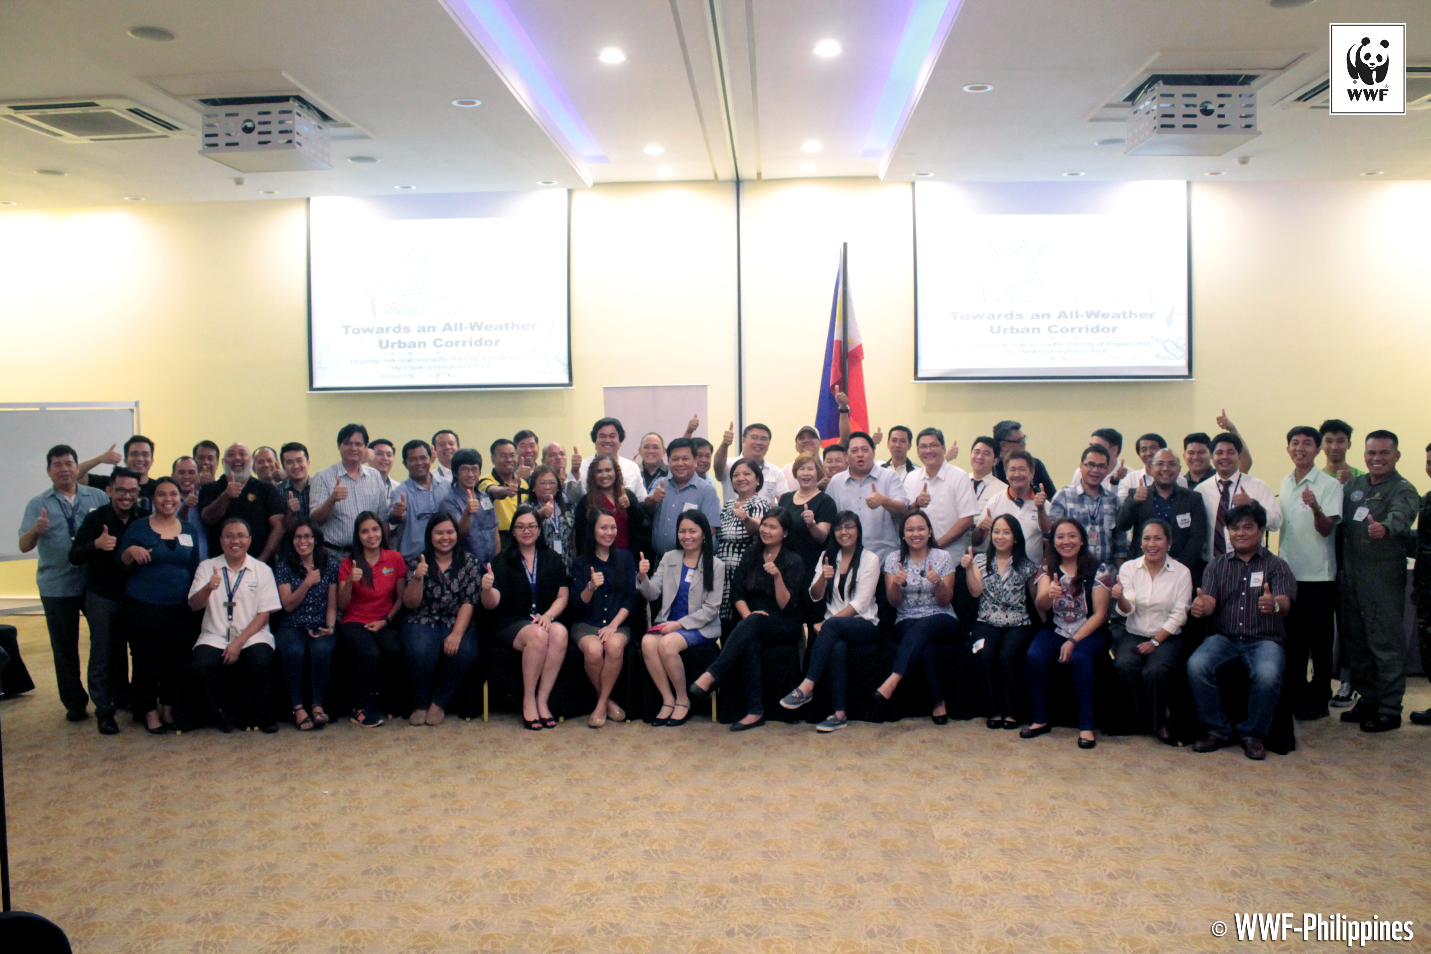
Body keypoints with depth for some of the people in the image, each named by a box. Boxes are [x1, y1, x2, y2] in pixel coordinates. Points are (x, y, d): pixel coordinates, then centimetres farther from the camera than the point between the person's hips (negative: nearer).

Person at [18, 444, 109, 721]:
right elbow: (24, 546, -7)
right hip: (57, 586, 0)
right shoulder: (39, 504, 2)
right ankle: (75, 703, 19)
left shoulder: (98, 497, 3)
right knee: (64, 647, 7)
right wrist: (36, 530, -27)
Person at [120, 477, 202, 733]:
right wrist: (131, 551, -21)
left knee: (175, 661, 5)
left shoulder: (190, 530, 10)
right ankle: (149, 711, 17)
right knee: (146, 661, 3)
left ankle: (168, 708, 21)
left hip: (179, 607, 3)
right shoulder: (138, 527, 0)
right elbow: (121, 563, 0)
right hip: (143, 606, -3)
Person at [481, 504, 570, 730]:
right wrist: (486, 589, -28)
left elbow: (562, 597, 7)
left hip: (544, 620, 3)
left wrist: (548, 615, -12)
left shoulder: (551, 560, 14)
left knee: (560, 632, -32)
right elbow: (491, 604, -5)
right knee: (537, 634, -34)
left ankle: (542, 700, -25)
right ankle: (528, 701, -23)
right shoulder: (502, 561, 5)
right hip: (509, 623, -2)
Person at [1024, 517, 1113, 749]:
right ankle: (1040, 720, -9)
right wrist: (1048, 594, -36)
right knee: (1033, 657, -25)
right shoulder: (1048, 568, 4)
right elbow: (1040, 606, -11)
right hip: (1055, 630, 3)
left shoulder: (1099, 570, -4)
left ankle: (1086, 726, -21)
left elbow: (1100, 613, -7)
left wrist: (1074, 641, -18)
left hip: (1090, 632, -2)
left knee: (1080, 658, -33)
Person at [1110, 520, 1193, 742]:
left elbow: (1178, 615, -4)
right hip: (1132, 634, 2)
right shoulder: (1129, 568, 4)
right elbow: (1127, 609, -5)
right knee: (1125, 664, -29)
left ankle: (1157, 721, -3)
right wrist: (1120, 599, -30)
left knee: (1155, 670, -31)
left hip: (1166, 637, -2)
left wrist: (1155, 642, -14)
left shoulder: (1181, 572, 0)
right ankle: (1154, 716, -7)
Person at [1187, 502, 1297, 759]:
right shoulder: (1218, 565, 12)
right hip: (1224, 638, 2)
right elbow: (1210, 602, -2)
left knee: (1268, 675, -34)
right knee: (1196, 666, -29)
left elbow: (1285, 603, -11)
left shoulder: (1276, 565, 6)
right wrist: (1200, 606, -29)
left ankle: (1252, 734, -8)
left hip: (1264, 640, -1)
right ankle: (1218, 729, -9)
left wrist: (1274, 604, -38)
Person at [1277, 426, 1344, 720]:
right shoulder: (1285, 484, 10)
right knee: (1291, 641, 12)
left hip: (1318, 577, -6)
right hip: (1288, 574, 6)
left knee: (1319, 642, 3)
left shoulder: (1329, 485, -9)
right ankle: (1295, 696, 24)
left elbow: (1326, 529, -18)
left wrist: (1315, 508, -36)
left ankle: (1318, 700, 14)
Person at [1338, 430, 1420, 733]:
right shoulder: (1352, 486, 13)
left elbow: (1400, 516, -29)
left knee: (1386, 642, -2)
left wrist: (1383, 528, -50)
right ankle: (1368, 700, 27)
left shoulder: (1403, 490, -7)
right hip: (1350, 575, 6)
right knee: (1355, 640, 13)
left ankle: (1389, 710, 8)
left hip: (1384, 577, -6)